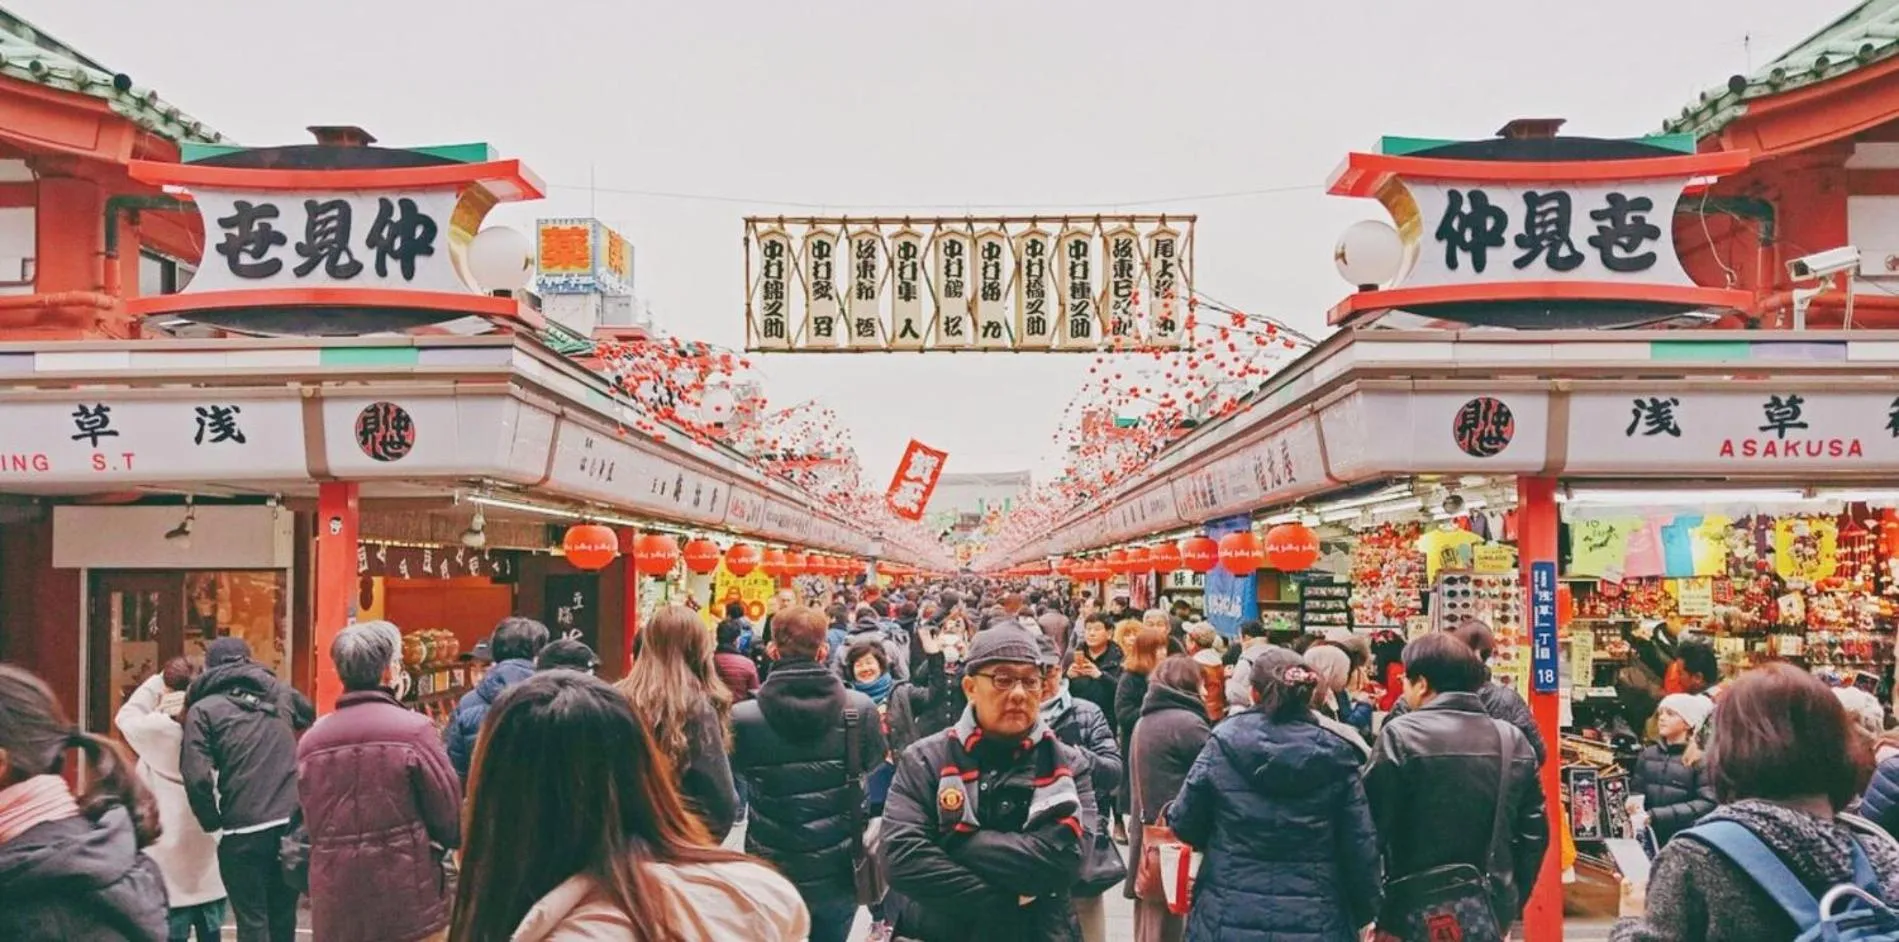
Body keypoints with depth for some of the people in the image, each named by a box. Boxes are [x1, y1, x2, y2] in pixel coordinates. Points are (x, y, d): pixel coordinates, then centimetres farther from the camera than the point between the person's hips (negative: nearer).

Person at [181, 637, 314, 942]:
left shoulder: (204, 709, 0)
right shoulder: (281, 693, 12)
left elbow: (197, 777, -10)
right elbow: (310, 716, 35)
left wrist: (212, 822, 5)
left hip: (244, 831, -4)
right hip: (291, 824, 4)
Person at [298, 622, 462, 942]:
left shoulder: (310, 740, 3)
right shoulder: (413, 728, -11)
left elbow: (312, 823, 10)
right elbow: (451, 815, -7)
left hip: (335, 906, 5)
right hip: (408, 902, -5)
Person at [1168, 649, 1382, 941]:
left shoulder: (1223, 744, -5)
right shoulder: (1335, 757, -4)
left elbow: (1184, 825, 1)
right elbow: (1359, 846, -2)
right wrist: (1366, 911, 10)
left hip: (1230, 919, 0)